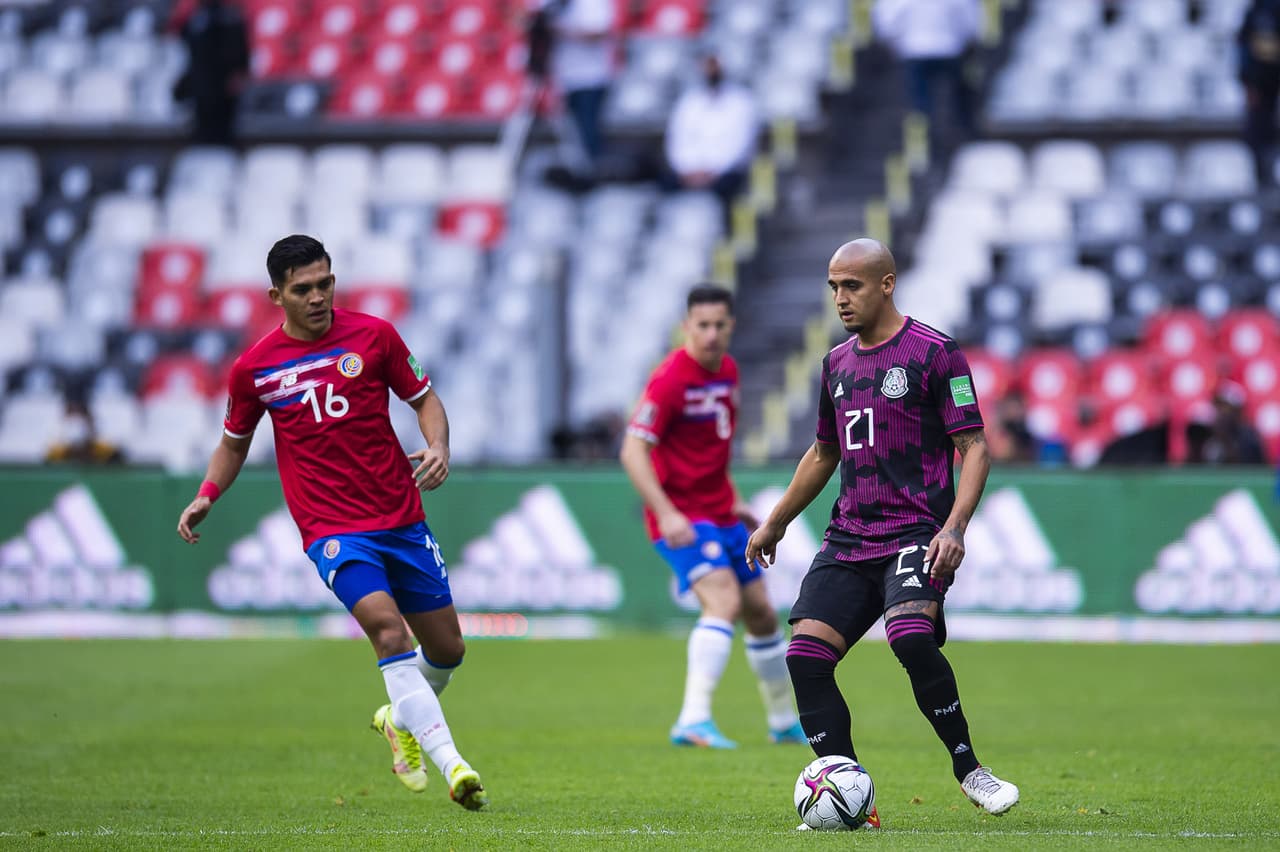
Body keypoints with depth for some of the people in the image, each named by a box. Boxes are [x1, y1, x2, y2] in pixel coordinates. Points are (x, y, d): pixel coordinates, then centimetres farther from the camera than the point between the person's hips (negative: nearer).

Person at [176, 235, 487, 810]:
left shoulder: (373, 336, 0)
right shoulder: (254, 368, 0)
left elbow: (424, 398, 10)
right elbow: (235, 442, 16)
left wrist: (438, 446, -10)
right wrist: (206, 496, 1)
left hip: (401, 519, 3)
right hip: (332, 530, -3)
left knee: (446, 650, 9)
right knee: (389, 631, -25)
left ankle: (401, 720, 42)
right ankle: (451, 764, -29)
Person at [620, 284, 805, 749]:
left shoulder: (727, 371, 9)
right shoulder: (671, 378, -17)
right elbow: (633, 450, -22)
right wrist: (666, 514, -30)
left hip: (722, 515, 8)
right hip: (681, 516, -8)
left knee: (761, 614, 14)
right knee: (724, 601, -27)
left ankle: (784, 722, 30)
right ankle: (694, 719, -33)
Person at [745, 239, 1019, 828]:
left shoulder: (934, 352, -3)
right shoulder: (837, 363, 17)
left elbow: (975, 447, -6)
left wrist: (955, 526, -19)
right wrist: (775, 523, 34)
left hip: (916, 533, -7)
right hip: (848, 538, 7)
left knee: (911, 637, -31)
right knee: (805, 654, -11)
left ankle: (968, 770, -14)